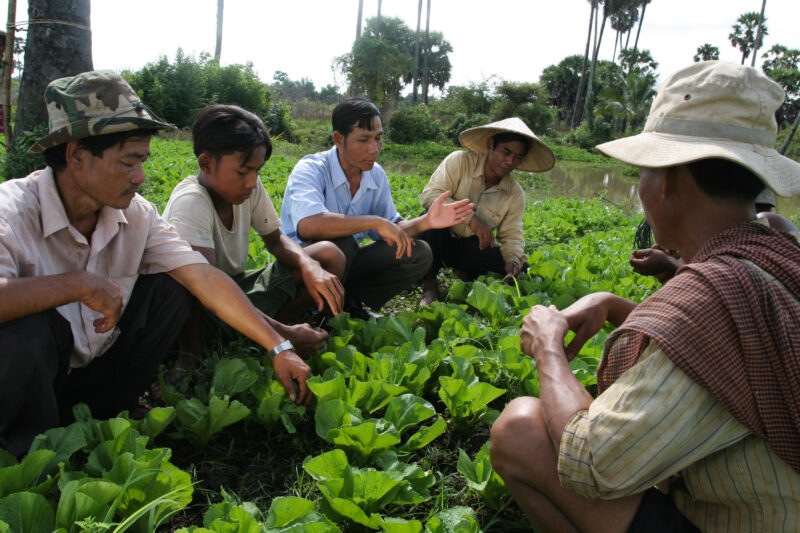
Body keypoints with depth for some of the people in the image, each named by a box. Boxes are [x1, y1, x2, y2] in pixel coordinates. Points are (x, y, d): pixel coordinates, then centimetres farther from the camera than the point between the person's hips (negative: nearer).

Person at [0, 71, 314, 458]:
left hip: (98, 368, 4)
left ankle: (108, 414, 1)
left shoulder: (135, 213, -8)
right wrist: (81, 283, -36)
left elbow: (204, 277, -13)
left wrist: (279, 348, -17)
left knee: (171, 286, -11)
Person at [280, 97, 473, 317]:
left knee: (419, 254, -7)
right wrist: (375, 221, -36)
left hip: (345, 265, 6)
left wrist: (425, 222, -16)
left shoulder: (376, 175, 0)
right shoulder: (310, 169, -20)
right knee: (338, 243, -38)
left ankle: (349, 300, -6)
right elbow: (308, 225, -40)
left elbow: (389, 230, 4)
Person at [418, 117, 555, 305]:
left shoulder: (516, 195, -2)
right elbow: (429, 195, -24)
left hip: (472, 247, 4)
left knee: (518, 269, -17)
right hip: (438, 240, -3)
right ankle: (429, 285, -24)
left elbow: (512, 235, 0)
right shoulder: (459, 161, -13)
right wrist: (470, 218, -34)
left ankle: (469, 275, 10)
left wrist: (514, 258, -25)